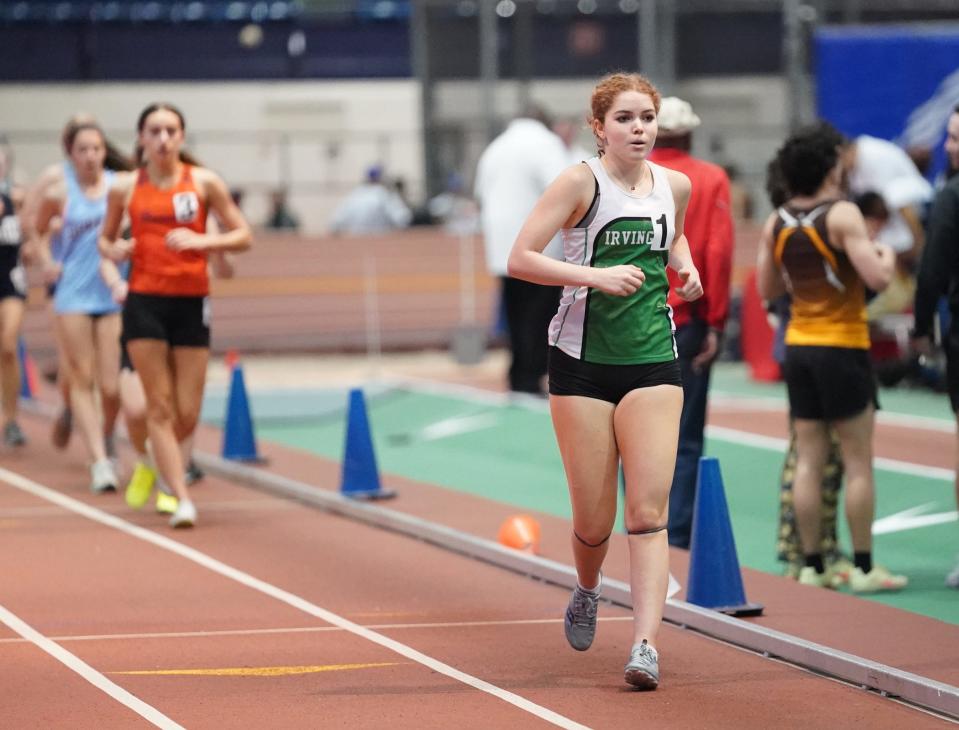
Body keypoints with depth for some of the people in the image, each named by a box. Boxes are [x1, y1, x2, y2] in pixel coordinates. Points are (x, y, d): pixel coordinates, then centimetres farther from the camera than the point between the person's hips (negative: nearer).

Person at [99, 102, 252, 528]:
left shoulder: (204, 183, 0)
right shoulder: (125, 188, 3)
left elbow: (243, 236, 1)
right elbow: (105, 239, 16)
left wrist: (200, 241, -16)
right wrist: (114, 250, -7)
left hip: (191, 301, 0)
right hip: (144, 301, 0)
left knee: (188, 413, 2)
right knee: (159, 406, -5)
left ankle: (162, 463, 33)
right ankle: (182, 499, -3)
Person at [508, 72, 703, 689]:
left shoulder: (676, 186, 7)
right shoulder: (581, 182, -8)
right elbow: (520, 258, -13)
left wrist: (685, 268, 8)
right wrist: (597, 275, -22)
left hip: (653, 361, 3)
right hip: (583, 359, -3)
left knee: (648, 509, -10)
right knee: (594, 519, 2)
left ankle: (646, 644, -14)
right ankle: (588, 591, 36)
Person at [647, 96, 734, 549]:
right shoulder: (711, 180, 0)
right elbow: (719, 252, -6)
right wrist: (715, 323, -5)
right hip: (688, 324, -1)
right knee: (685, 438, 3)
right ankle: (678, 537, -1)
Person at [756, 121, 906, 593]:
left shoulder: (776, 224, 4)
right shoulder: (842, 216, -13)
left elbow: (766, 289, 12)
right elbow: (877, 278, -18)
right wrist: (886, 256, 2)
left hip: (798, 345, 6)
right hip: (842, 347, -6)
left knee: (808, 460, 8)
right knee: (857, 461, 1)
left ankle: (811, 566, 8)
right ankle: (863, 567, 2)